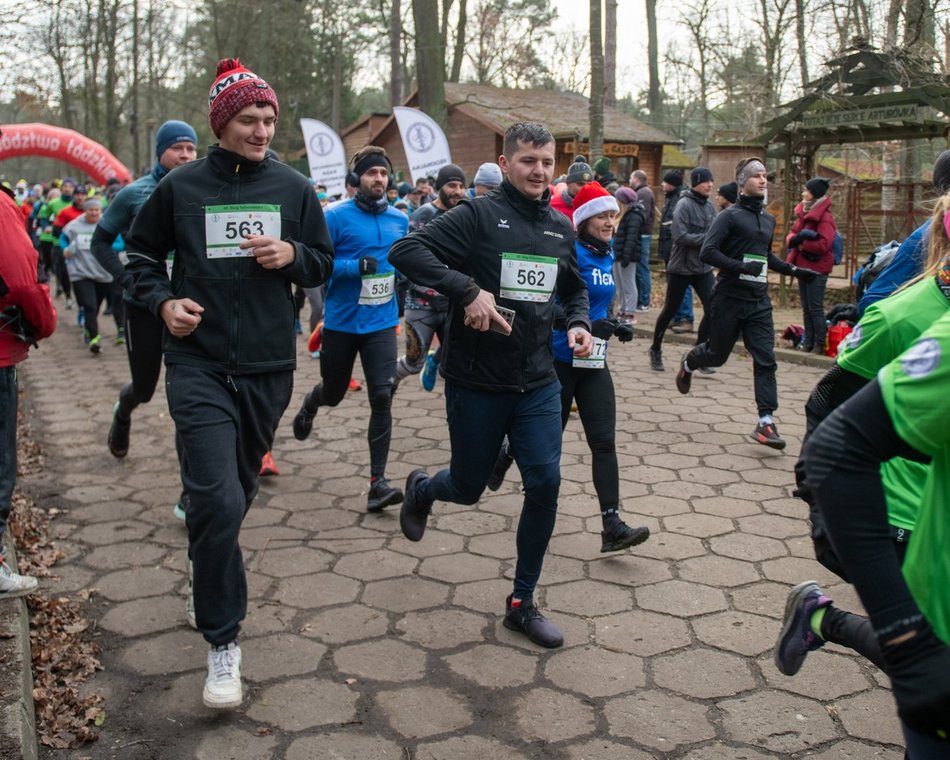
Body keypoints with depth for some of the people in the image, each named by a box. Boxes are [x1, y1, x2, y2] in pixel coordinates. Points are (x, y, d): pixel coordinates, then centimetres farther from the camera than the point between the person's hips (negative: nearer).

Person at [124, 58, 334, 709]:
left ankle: (207, 573, 48)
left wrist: (291, 256, -10)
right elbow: (142, 254, 12)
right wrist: (163, 301, -7)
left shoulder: (293, 188, 5)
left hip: (269, 367, 3)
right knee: (219, 498, -15)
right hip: (200, 366, -3)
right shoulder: (181, 186, -1)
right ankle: (223, 642, -2)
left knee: (240, 487, 19)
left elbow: (324, 265, 12)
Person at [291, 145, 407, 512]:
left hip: (381, 322, 2)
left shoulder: (399, 220, 5)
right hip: (341, 321, -2)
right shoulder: (337, 216, -10)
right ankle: (308, 406, 55)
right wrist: (356, 266, -25)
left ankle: (378, 481, -4)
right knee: (333, 393, 17)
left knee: (382, 398, -10)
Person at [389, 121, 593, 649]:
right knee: (469, 487, 9)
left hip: (538, 382, 5)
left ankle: (522, 603, 15)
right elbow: (406, 251, -21)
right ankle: (421, 490, 48)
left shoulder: (561, 228, 8)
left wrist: (578, 323, 3)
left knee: (545, 483, -3)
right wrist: (467, 289, -29)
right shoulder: (478, 215, -11)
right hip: (476, 382, -4)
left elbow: (574, 288, 24)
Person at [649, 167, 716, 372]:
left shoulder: (709, 206, 6)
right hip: (681, 268, -5)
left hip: (704, 268, 5)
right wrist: (707, 238, -23)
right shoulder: (684, 205, -14)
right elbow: (680, 236, -23)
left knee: (712, 309, -5)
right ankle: (655, 349, 28)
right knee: (670, 311, 8)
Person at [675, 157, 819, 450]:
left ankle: (765, 422, -5)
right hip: (729, 298, -5)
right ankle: (688, 362, 45)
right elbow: (707, 253, -18)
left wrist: (793, 270, 19)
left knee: (765, 359, -5)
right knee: (717, 354, 10)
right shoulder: (729, 216, -8)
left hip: (759, 301, 5)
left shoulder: (769, 219, 15)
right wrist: (740, 267, -28)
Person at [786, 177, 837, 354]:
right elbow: (792, 234, 14)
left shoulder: (825, 217, -14)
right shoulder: (803, 213, 12)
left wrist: (801, 242, -14)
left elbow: (823, 245, -23)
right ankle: (808, 342, 22)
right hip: (803, 266, 8)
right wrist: (794, 239, -9)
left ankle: (820, 345, 2)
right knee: (806, 308, 14)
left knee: (815, 308, -5)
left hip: (817, 268, -8)